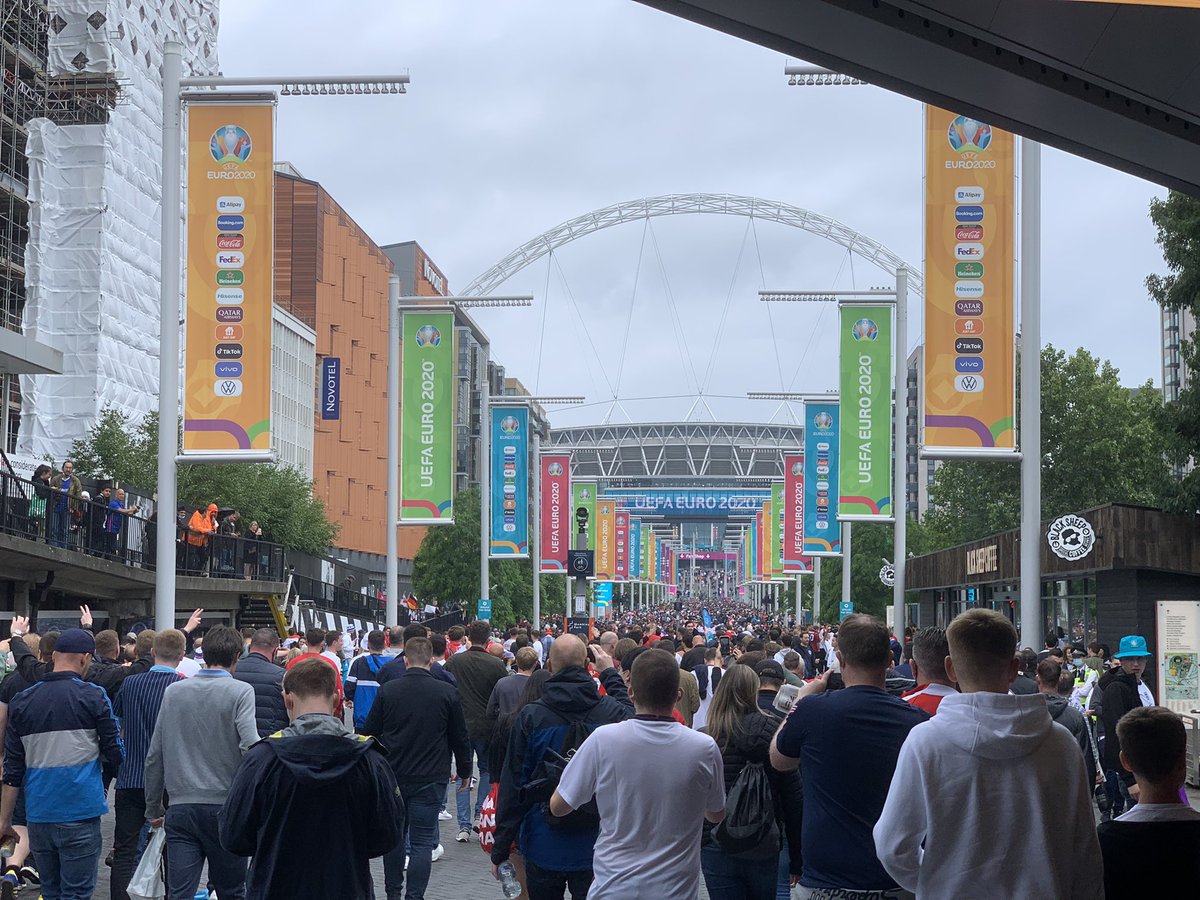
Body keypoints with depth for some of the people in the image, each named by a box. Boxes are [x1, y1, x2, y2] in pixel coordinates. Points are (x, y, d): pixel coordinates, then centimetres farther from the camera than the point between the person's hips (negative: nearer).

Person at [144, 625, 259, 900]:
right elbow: (250, 747, -18)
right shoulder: (240, 692, -6)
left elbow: (155, 756, 10)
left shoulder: (173, 691, 7)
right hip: (225, 806, -3)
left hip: (180, 808, 3)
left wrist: (153, 808, 18)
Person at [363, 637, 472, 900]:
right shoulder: (447, 693, -6)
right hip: (431, 779, -2)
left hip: (392, 777, 2)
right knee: (422, 842, 1)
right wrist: (465, 772, 14)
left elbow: (369, 734, 3)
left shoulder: (387, 691, -4)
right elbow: (461, 738, 1)